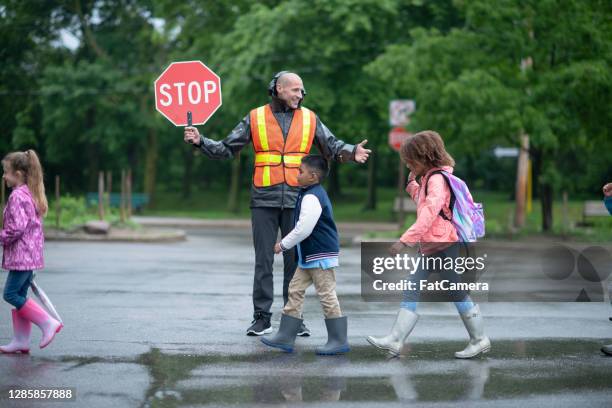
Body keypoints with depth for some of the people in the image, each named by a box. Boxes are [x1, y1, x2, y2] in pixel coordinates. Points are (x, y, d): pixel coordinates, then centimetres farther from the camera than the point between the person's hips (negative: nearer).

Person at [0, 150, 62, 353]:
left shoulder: (17, 196, -16)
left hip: (21, 255, -10)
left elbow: (17, 227, -24)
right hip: (31, 256, 10)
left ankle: (48, 323, -7)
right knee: (19, 295, 11)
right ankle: (21, 341, 13)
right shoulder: (31, 194, 15)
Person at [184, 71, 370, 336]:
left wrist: (352, 153, -14)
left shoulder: (309, 119, 8)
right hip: (264, 200, -1)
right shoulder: (256, 118, 5)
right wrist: (200, 142, -7)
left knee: (295, 260, 4)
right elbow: (227, 149, 6)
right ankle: (262, 318, 7)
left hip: (296, 200, 1)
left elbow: (333, 147, 6)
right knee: (263, 260, 1)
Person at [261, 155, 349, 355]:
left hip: (321, 256, -11)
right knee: (295, 291, 11)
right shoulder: (314, 194, 14)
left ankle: (339, 340, 1)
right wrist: (287, 244, 20)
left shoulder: (312, 198, -19)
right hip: (309, 256, 11)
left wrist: (283, 244, -12)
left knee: (327, 295, -5)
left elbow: (303, 229, -23)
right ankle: (285, 336, 14)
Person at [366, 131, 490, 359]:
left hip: (445, 246, -10)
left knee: (458, 295, -1)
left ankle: (480, 340, 12)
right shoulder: (429, 178, 17)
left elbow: (429, 214, -25)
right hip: (430, 249, 10)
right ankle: (395, 341, -3)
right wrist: (412, 182, 16)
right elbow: (422, 202, 34)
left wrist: (405, 240, -28)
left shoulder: (437, 179, -14)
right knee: (412, 292, 2)